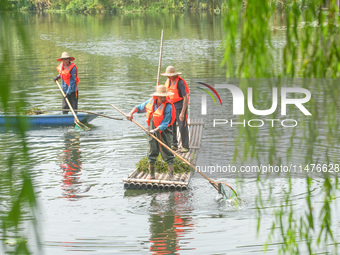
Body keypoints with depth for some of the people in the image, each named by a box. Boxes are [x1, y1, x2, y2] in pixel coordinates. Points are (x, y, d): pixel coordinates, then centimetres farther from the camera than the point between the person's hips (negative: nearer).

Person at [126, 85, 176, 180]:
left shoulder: (168, 106, -18)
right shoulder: (151, 101, 0)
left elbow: (165, 124, -20)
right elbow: (139, 107, 15)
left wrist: (155, 130, -29)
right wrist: (131, 113, -1)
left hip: (164, 131, -5)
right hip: (152, 129, 5)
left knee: (167, 152, -5)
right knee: (152, 152, 9)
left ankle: (171, 175, 1)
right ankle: (151, 174, 19)